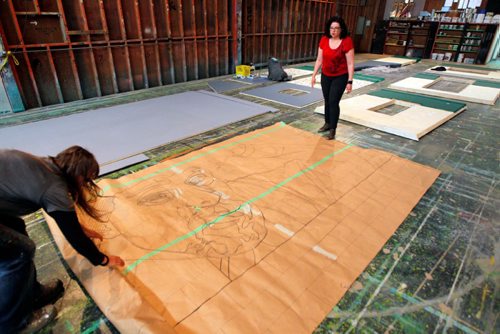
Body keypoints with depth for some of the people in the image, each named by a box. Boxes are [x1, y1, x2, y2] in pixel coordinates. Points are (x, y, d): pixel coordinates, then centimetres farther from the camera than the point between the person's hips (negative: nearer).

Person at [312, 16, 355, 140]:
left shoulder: (347, 41, -17)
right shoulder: (324, 40, -5)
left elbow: (350, 63, -15)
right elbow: (319, 60, 4)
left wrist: (350, 81, -17)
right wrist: (314, 75, 4)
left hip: (340, 77, -5)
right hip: (325, 76, 5)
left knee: (333, 102, -8)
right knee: (327, 101, 14)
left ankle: (333, 130, 2)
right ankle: (327, 123, 32)